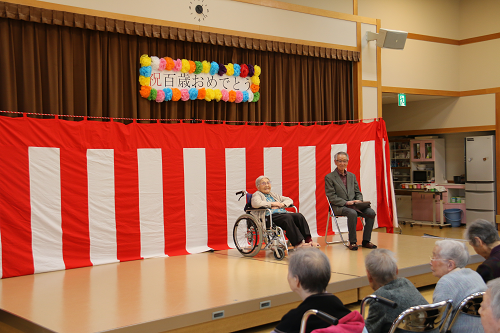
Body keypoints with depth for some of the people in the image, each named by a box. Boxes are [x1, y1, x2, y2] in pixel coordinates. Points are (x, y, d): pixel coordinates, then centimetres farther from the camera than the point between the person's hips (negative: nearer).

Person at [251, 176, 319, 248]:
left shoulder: (274, 195, 31)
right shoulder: (257, 195, 11)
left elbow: (289, 200, 26)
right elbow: (255, 203, -14)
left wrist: (282, 204, 3)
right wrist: (272, 204, -7)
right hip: (270, 217, -7)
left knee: (299, 216, -21)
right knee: (288, 217, -35)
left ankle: (308, 240, -27)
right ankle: (297, 243, -39)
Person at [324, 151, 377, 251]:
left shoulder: (352, 176, 18)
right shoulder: (329, 177, 0)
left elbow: (358, 192, 18)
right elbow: (331, 197, -7)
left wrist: (359, 200, -5)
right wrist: (346, 202, -18)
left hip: (353, 205, 5)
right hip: (338, 207, -5)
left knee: (371, 212, -20)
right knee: (352, 213, -36)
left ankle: (366, 241, -10)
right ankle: (352, 242, -22)